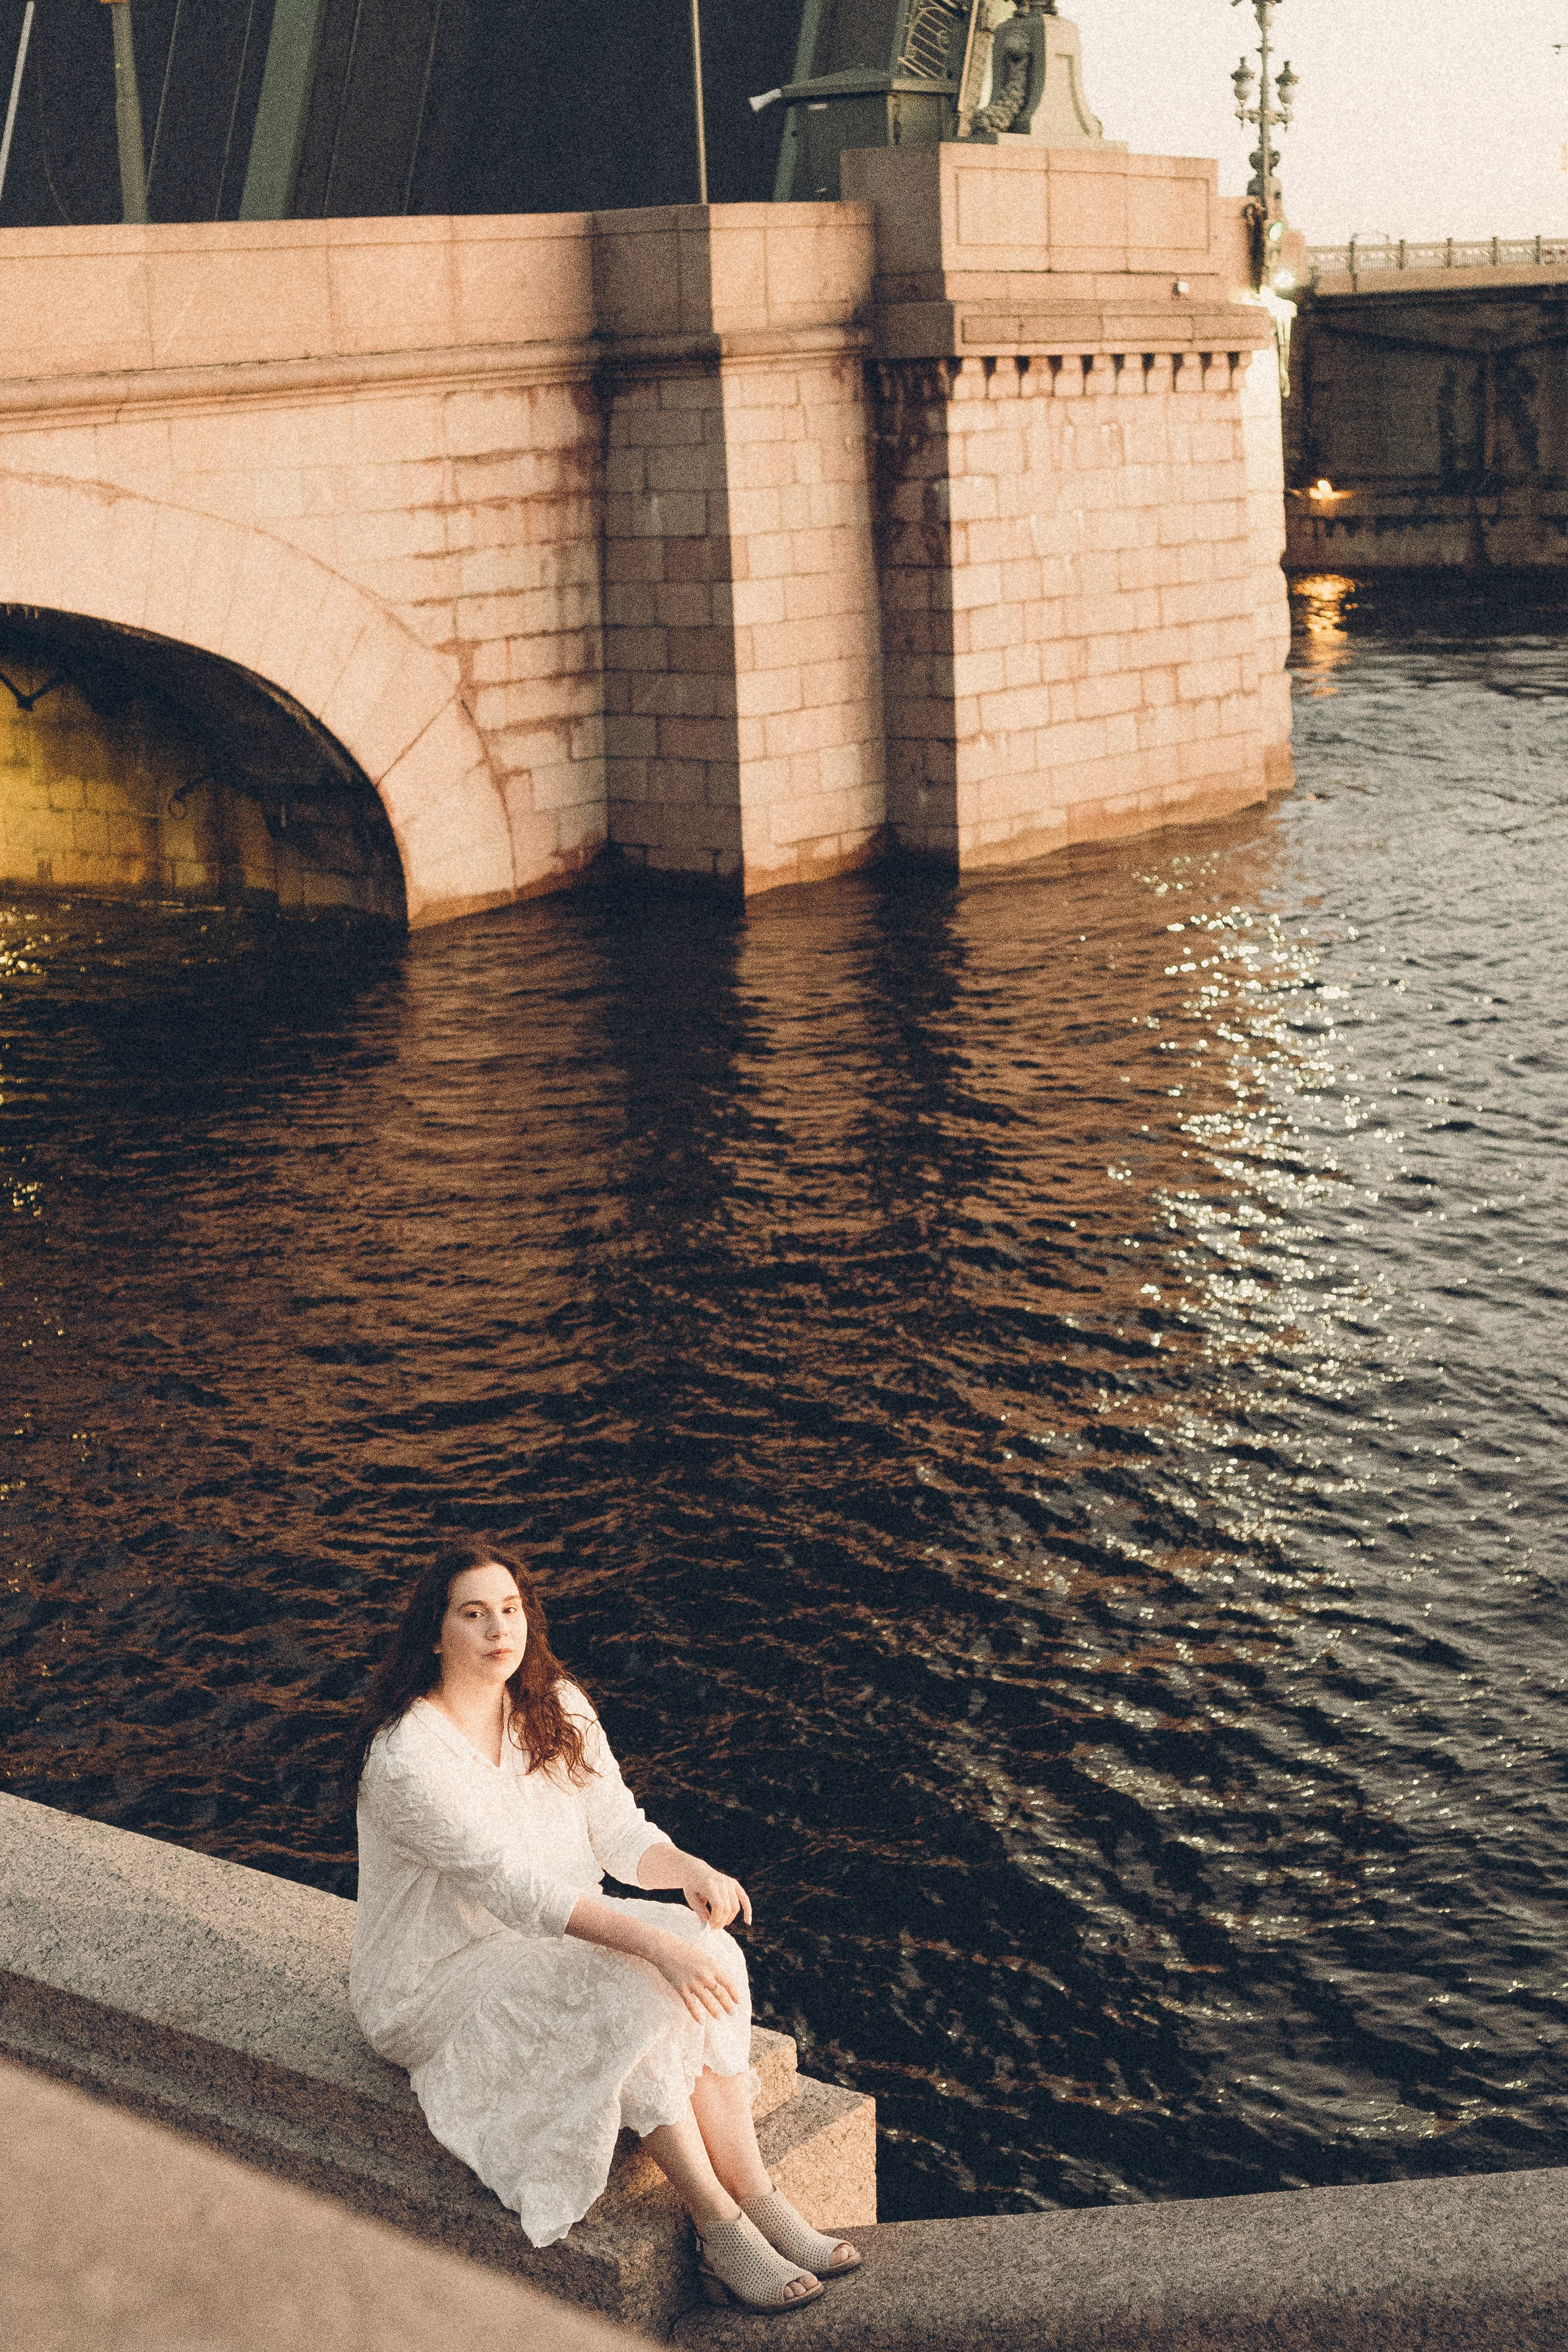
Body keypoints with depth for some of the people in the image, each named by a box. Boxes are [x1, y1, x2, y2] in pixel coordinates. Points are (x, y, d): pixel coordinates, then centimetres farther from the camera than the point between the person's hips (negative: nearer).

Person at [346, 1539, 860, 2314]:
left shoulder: (557, 1710, 1)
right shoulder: (406, 1756, -24)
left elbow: (620, 1835, 2)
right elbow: (512, 1887, -31)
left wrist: (690, 1870, -21)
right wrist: (652, 1943, -37)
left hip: (548, 1937, 7)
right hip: (438, 1982, -7)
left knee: (705, 1949, -21)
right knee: (632, 1996, -30)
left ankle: (759, 2200, -21)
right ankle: (718, 2229, -21)